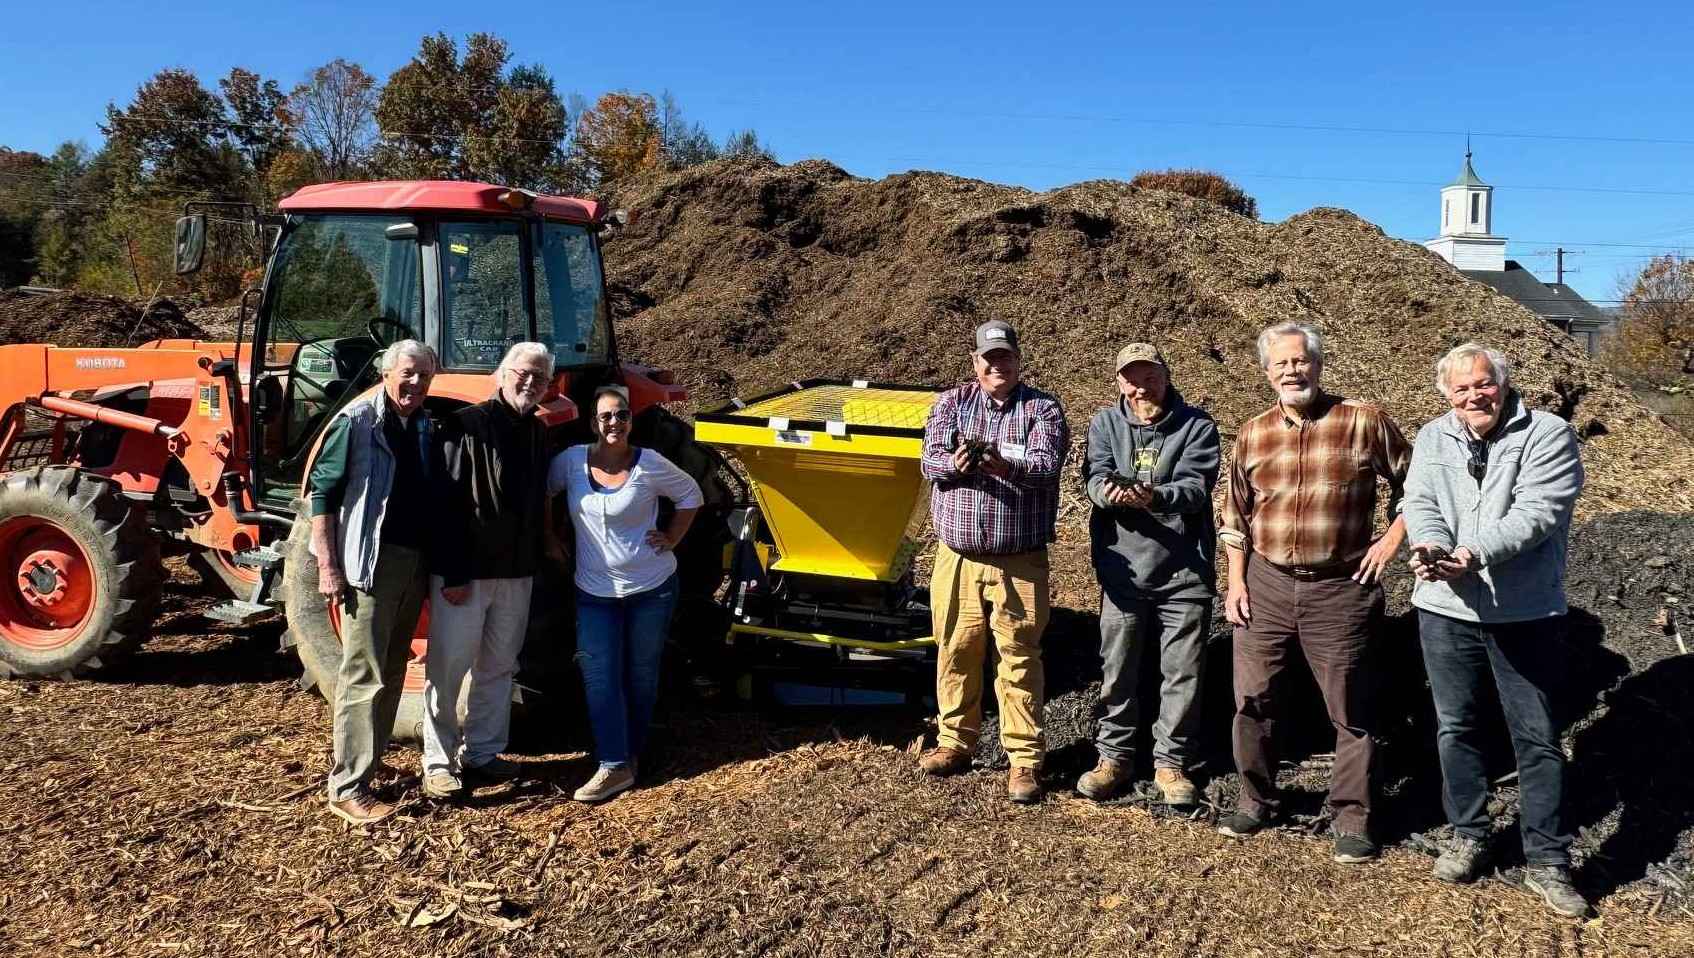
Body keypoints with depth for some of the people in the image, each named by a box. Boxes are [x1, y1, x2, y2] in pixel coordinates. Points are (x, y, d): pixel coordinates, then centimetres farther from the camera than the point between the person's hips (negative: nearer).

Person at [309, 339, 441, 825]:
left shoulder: (427, 428, 11)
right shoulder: (356, 421, -8)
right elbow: (322, 493, -10)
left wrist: (436, 562, 13)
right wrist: (328, 566, -16)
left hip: (415, 562, 7)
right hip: (370, 562, -7)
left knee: (391, 674, 15)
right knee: (365, 677, -5)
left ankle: (364, 762, 28)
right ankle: (348, 788, 1)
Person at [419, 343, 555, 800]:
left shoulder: (538, 433, 10)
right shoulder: (467, 424, -12)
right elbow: (448, 504, -16)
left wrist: (536, 561, 15)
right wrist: (453, 573, -19)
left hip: (516, 573, 7)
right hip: (466, 571, -7)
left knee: (497, 667, 15)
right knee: (448, 667, 2)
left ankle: (481, 753, 27)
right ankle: (438, 762, 13)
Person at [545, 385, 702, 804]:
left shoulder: (650, 465, -11)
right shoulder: (571, 460, -6)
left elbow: (690, 494, 4)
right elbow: (541, 492, 12)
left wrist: (672, 539, -1)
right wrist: (548, 538, 9)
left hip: (651, 587, -1)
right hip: (595, 592, 2)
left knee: (641, 674, 10)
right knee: (600, 676, -5)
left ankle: (632, 753, 25)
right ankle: (614, 766, -1)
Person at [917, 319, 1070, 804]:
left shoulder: (1043, 409, 1)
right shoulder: (951, 403, 8)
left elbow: (1047, 464, -16)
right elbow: (930, 460, -5)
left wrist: (1006, 465, -37)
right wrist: (955, 462, -28)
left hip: (1019, 562, -2)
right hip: (957, 558, 2)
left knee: (1019, 659, 1)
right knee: (956, 651, 10)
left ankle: (1024, 759, 10)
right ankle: (955, 741, 27)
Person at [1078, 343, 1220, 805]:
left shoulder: (1196, 426, -2)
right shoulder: (1105, 423, 6)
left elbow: (1196, 488, -16)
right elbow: (1094, 477, -9)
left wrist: (1152, 496, -37)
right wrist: (1108, 492, -34)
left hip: (1184, 572, -1)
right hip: (1122, 570, 2)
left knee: (1183, 674, 6)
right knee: (1117, 670, 10)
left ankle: (1171, 763, 22)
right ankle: (1114, 756, 26)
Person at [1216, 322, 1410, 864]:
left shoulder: (1365, 423, -4)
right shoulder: (1252, 435, 6)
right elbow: (1236, 517, 13)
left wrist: (1392, 538, -4)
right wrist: (1236, 581, 6)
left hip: (1340, 590, -3)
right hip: (1265, 587, 3)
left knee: (1350, 712, 6)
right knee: (1252, 701, 9)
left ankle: (1352, 819, 20)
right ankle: (1256, 801, 27)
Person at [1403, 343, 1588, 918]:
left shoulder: (1548, 435, -5)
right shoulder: (1433, 440, 8)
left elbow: (1537, 512, -18)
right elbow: (1421, 504, -4)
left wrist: (1476, 553, -31)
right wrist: (1430, 547, -26)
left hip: (1525, 613, -3)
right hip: (1446, 609, 4)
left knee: (1537, 737, 4)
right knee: (1455, 728, 13)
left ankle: (1547, 863, 15)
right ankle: (1468, 837, 30)